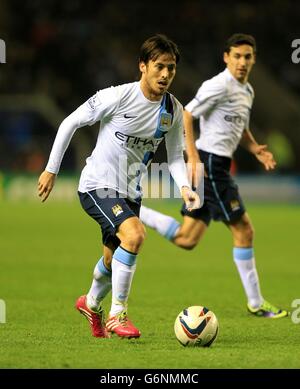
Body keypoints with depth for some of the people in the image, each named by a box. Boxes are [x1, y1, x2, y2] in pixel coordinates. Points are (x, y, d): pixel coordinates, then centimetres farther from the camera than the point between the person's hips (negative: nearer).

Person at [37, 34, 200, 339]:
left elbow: (175, 157, 9)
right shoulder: (119, 96, -17)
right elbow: (71, 122, -9)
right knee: (134, 234, -29)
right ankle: (117, 315, -17)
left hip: (130, 193, 7)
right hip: (97, 185, -7)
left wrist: (184, 187, -11)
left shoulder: (174, 110, -1)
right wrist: (51, 170, -7)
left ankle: (91, 303, 51)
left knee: (114, 260, 17)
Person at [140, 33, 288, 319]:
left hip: (217, 165, 10)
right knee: (243, 230, -3)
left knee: (186, 239, 7)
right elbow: (186, 115, -15)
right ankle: (255, 303, 5)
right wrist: (193, 158, -21)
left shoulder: (247, 91, 17)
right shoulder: (220, 85, -12)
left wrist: (256, 149, 10)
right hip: (210, 163, -10)